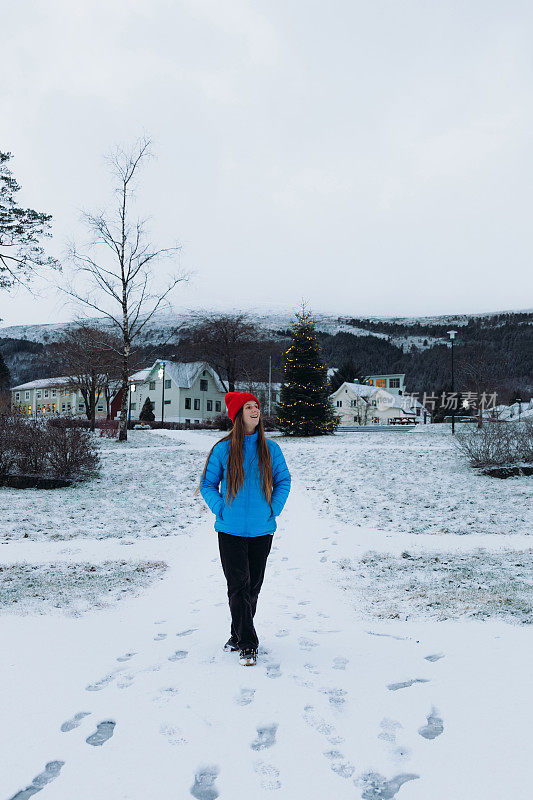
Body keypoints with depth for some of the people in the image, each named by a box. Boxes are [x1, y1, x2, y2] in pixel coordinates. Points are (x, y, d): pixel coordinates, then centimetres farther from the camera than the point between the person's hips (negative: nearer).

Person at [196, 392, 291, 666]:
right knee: (238, 586, -4)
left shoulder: (271, 449, 2)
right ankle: (247, 644, 7)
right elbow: (207, 484, 5)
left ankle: (239, 633, 32)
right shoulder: (223, 449, -3)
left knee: (253, 586, 12)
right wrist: (222, 510, -6)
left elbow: (283, 481, 11)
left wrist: (273, 510, 0)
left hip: (262, 530, 2)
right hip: (231, 530, -2)